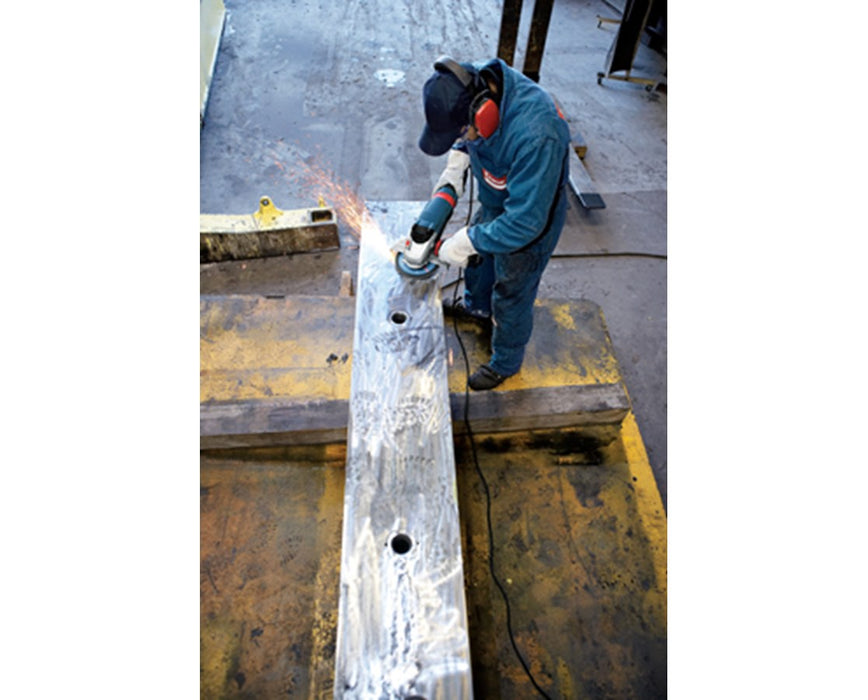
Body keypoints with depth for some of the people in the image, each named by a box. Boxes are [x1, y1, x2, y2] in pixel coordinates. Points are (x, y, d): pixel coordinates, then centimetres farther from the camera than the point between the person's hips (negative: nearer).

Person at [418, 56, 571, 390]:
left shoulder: (535, 137, -44)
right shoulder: (475, 84, -20)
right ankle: (476, 306, 63)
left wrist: (467, 241, -29)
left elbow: (524, 221, -37)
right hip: (494, 203, 8)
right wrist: (456, 163, -10)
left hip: (529, 219, -7)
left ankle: (506, 362, 39)